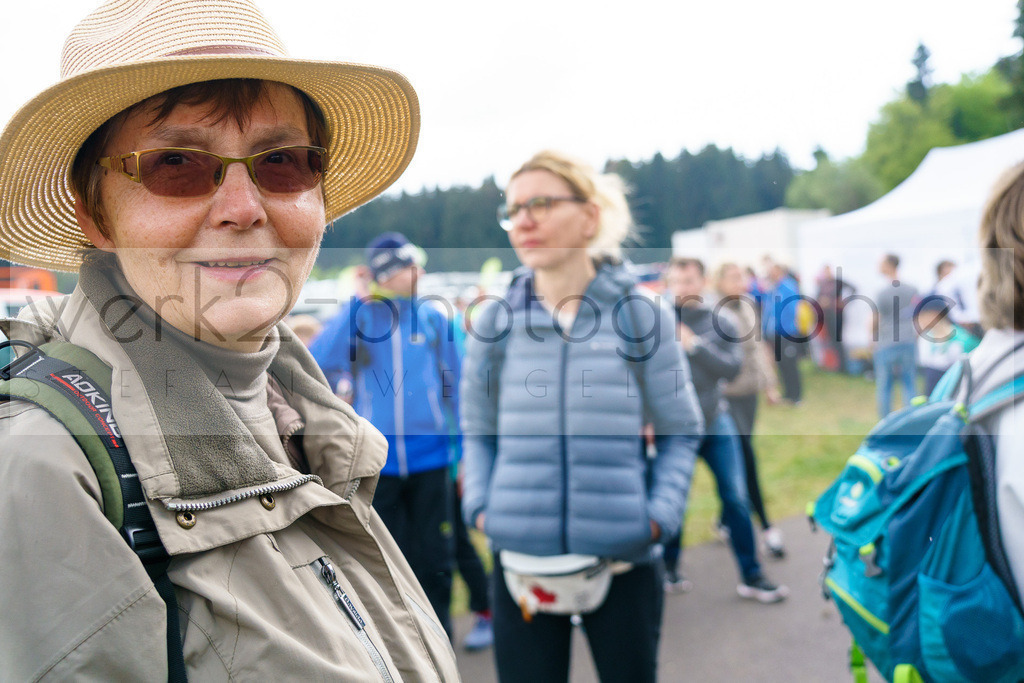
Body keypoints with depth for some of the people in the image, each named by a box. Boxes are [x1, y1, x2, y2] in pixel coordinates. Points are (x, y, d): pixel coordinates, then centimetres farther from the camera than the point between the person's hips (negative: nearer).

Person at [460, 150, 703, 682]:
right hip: (521, 560, 1)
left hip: (623, 559, -1)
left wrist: (659, 516, -6)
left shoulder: (639, 315, -3)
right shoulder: (495, 322, 2)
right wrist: (480, 506, -1)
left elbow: (680, 431, 5)